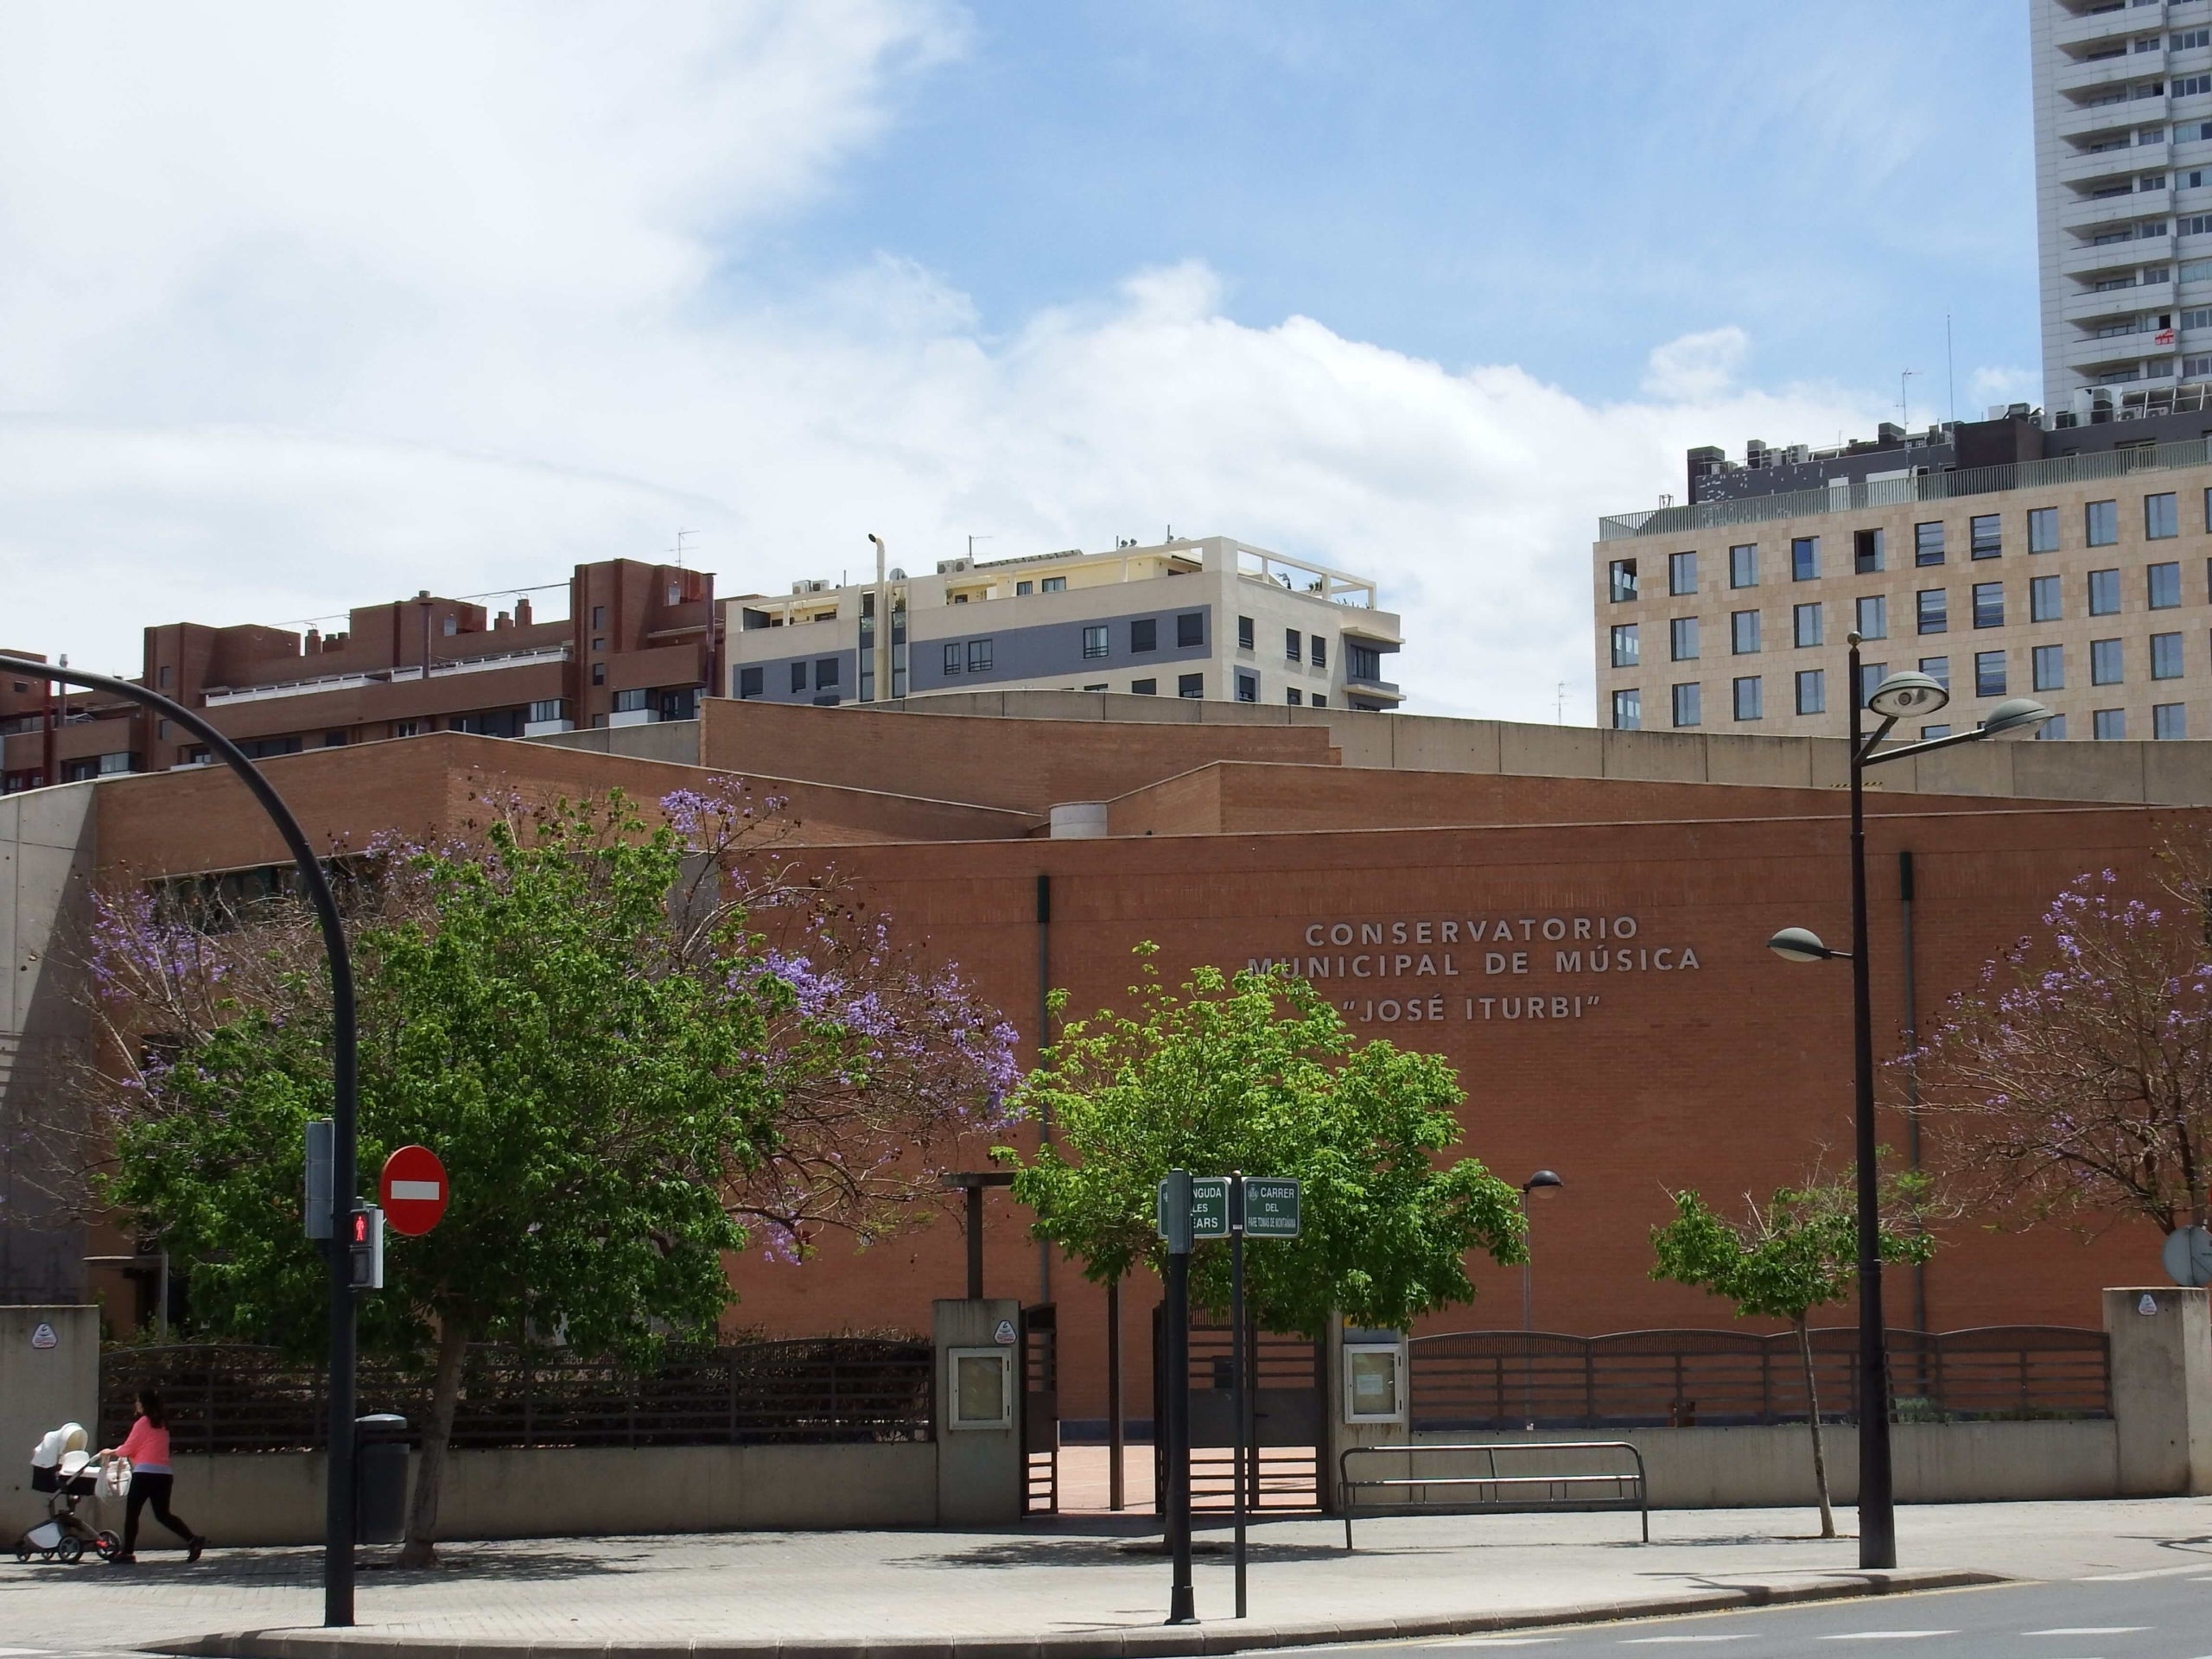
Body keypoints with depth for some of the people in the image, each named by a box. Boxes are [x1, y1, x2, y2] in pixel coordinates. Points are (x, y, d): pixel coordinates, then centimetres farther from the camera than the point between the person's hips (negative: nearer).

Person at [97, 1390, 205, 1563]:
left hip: (145, 1473, -7)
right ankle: (192, 1539, -8)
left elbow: (127, 1449, 1)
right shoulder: (163, 1424, 16)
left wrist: (111, 1452, 21)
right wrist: (117, 1451, 35)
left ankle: (128, 1552, 4)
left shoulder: (142, 1423, -6)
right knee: (163, 1514, 9)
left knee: (131, 1513, 4)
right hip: (164, 1473, 7)